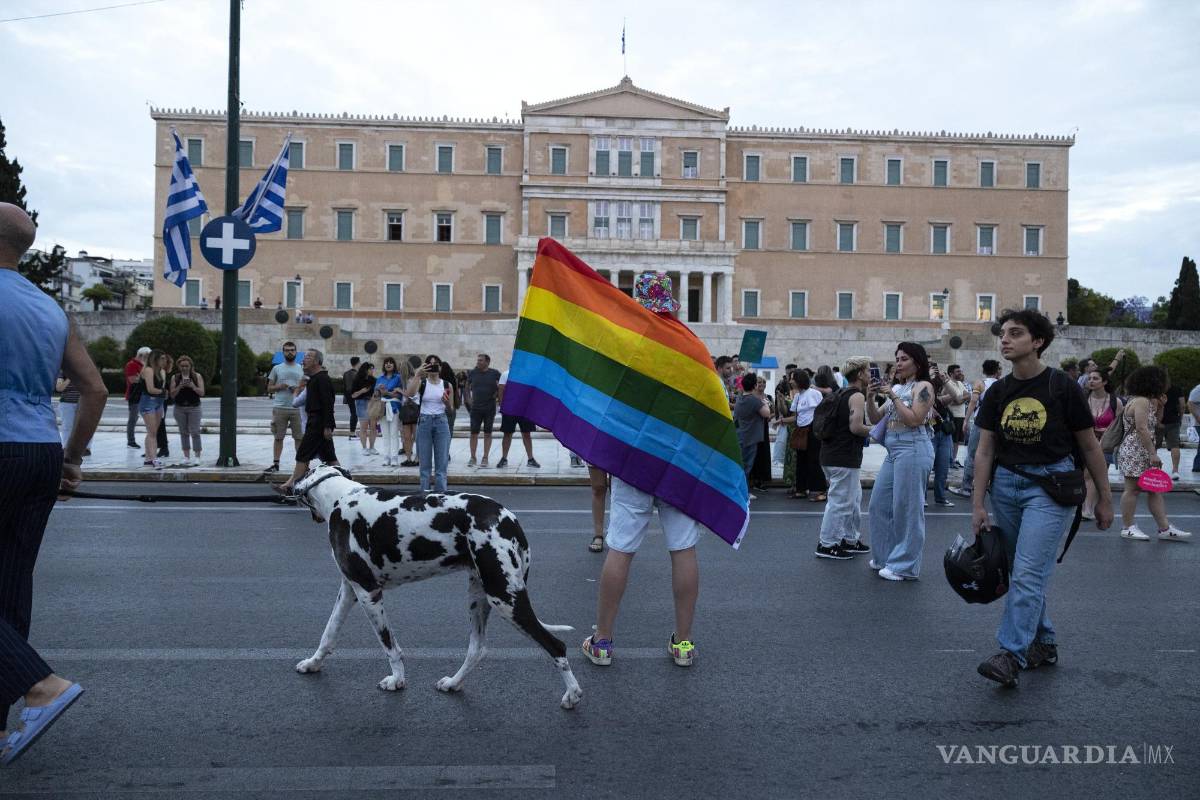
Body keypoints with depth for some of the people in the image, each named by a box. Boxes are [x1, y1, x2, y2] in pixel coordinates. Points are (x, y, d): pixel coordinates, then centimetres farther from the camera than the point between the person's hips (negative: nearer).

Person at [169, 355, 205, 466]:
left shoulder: (197, 376, 1)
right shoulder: (175, 377, 5)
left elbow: (202, 393, -3)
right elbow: (172, 395, 3)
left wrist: (193, 387, -20)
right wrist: (179, 387, -14)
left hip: (194, 408, -2)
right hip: (179, 408, 2)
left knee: (195, 432, -7)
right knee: (183, 433, 5)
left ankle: (197, 457, -7)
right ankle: (186, 457, 10)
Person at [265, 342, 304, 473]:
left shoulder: (301, 369, 10)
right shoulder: (276, 368, 8)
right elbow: (269, 388, 9)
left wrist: (298, 389, -9)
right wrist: (279, 387, -11)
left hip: (297, 408, 0)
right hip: (279, 407, 0)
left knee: (299, 437, 1)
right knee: (278, 437, 5)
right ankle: (275, 463, 10)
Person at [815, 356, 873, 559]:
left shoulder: (842, 394, 16)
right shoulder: (857, 396, -13)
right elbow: (856, 427, -22)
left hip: (832, 456, 10)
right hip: (844, 459, -10)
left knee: (854, 499, 20)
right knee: (840, 502, -2)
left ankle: (852, 540, 28)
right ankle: (826, 545, 4)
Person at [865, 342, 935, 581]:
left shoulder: (923, 386, -5)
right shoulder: (897, 387, 16)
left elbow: (914, 420, -16)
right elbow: (875, 419, 15)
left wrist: (893, 396, -13)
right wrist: (871, 397, -1)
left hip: (913, 449, -9)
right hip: (893, 450, 9)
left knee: (906, 509, -3)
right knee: (879, 505, 12)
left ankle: (905, 566, 5)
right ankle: (886, 557, 25)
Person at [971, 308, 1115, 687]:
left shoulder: (1062, 387, -7)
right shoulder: (998, 392, 4)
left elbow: (1089, 445, 0)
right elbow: (984, 450, 4)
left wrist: (1104, 498, 3)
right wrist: (978, 505, 0)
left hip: (1050, 484, -5)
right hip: (1006, 483, 5)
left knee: (1027, 572, -13)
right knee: (1025, 572, 13)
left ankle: (1011, 655, -11)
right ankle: (1043, 643, 29)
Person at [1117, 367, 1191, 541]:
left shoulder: (1145, 401, 17)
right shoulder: (1141, 401, -15)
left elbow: (1155, 421, 27)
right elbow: (1142, 429, -21)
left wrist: (1159, 406, 13)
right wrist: (1153, 454, -21)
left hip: (1143, 454, 10)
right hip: (1135, 453, -10)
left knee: (1154, 490, 9)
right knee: (1133, 488, -3)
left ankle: (1165, 528, 11)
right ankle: (1127, 527, 4)